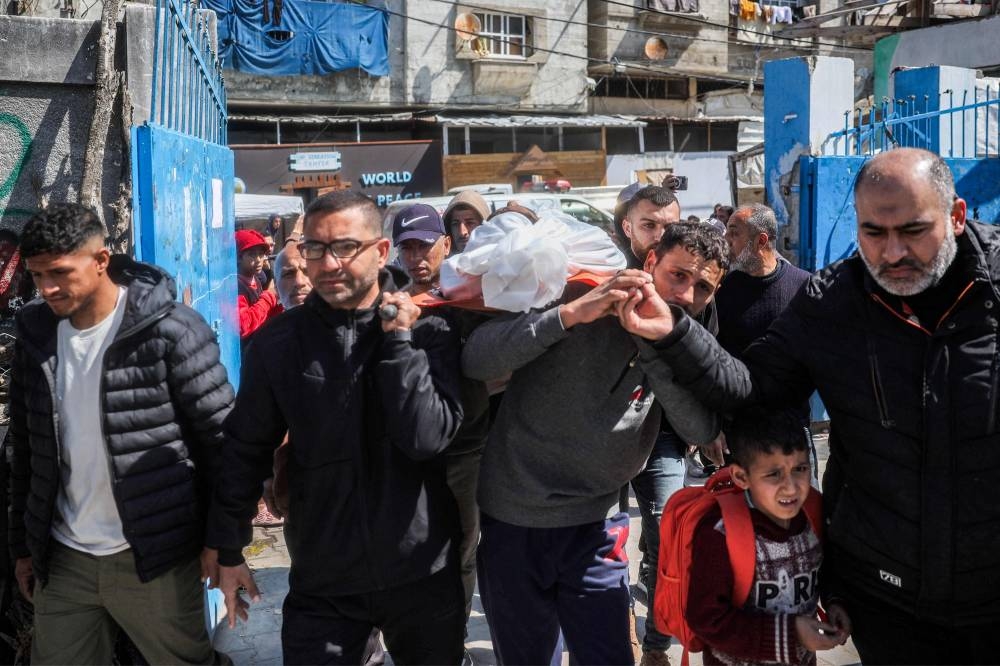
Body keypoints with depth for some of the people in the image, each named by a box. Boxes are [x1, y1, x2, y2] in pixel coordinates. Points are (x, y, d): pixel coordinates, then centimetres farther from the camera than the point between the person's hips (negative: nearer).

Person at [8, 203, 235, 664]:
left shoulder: (170, 330, -14)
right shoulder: (35, 331, 3)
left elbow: (220, 436, -10)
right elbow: (26, 446, 12)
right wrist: (23, 545, 14)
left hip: (154, 558, -5)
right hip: (62, 560, 5)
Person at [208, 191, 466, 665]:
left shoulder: (428, 331, -7)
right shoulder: (276, 343, -3)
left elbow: (427, 438, -18)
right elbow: (246, 450, 5)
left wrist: (398, 338, -17)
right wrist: (229, 550, 7)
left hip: (423, 572, 1)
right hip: (321, 580, 0)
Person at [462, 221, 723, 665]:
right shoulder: (572, 298, -14)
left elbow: (703, 430, -17)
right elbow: (476, 360, -25)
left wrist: (655, 342, -28)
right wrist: (570, 314, -35)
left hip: (595, 528, 3)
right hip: (513, 523, -2)